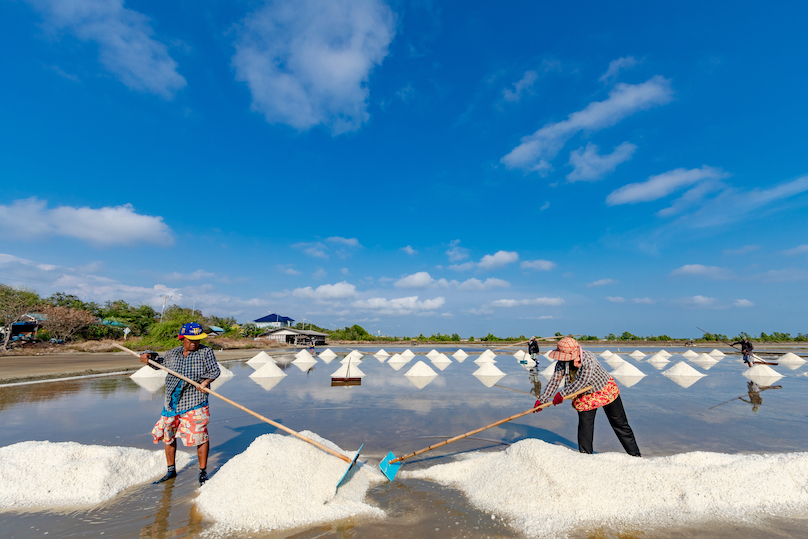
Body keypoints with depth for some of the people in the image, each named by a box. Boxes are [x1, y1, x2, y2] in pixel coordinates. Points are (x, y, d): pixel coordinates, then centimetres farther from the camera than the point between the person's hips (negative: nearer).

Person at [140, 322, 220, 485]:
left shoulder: (205, 352, -3)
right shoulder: (172, 353, 9)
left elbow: (215, 370, -8)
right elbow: (158, 364, 25)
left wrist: (206, 380, -25)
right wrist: (148, 356, 7)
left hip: (194, 403, -5)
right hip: (171, 402, 5)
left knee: (200, 436, -3)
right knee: (167, 435, 16)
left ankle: (203, 471, 16)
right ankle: (171, 470, 38)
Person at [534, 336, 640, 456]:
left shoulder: (588, 358, -35)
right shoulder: (561, 363, -19)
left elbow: (582, 381, -39)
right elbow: (554, 381, -15)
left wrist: (562, 393, -36)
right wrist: (542, 400, -20)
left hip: (606, 391, -4)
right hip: (585, 396, 4)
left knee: (620, 424, 10)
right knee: (584, 427, -1)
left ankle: (635, 455, 27)